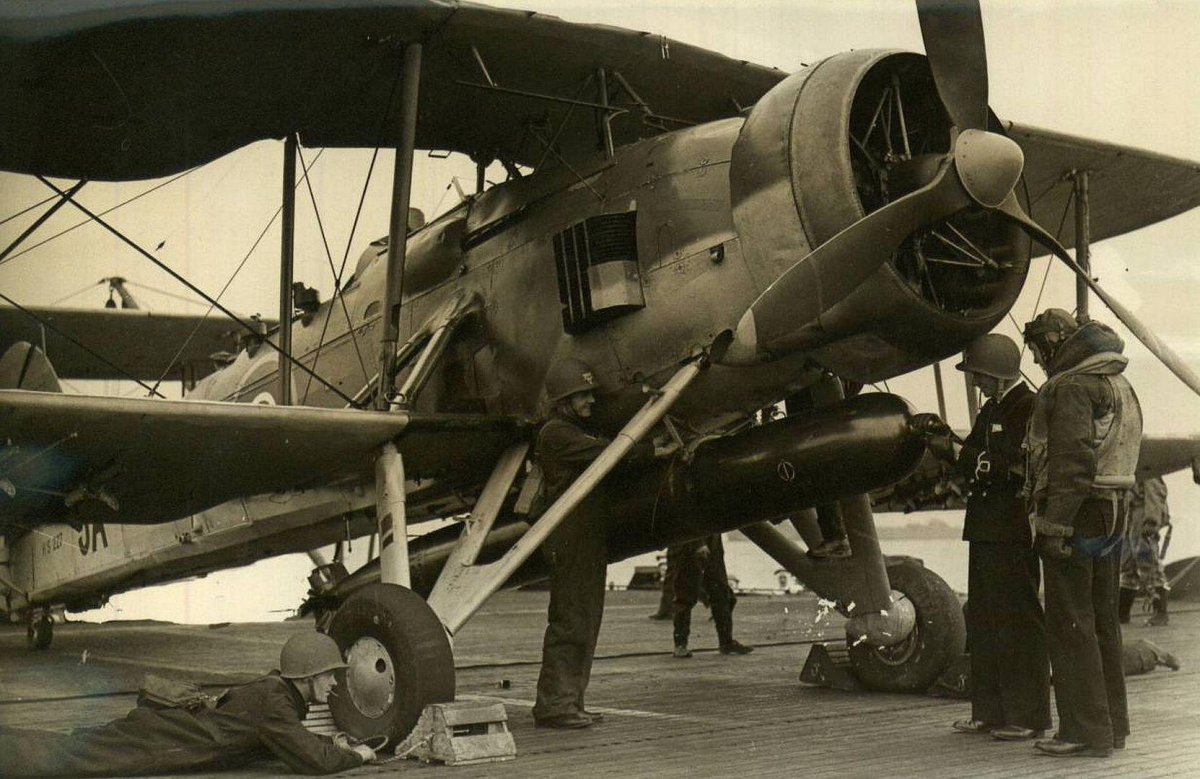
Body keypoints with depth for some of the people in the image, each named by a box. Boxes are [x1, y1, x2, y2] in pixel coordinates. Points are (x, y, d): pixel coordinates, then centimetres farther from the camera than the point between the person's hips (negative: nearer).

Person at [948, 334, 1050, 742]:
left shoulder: (1029, 408, -10)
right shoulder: (990, 410, 19)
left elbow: (1026, 466, -19)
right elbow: (969, 460, 15)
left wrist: (983, 463, -18)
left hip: (1013, 533, -9)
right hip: (985, 530, 9)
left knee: (1018, 620, -5)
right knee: (983, 620, 12)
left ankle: (1028, 715, 2)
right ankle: (989, 711, 19)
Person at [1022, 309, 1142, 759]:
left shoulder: (1071, 387, -13)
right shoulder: (1119, 385, 18)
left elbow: (1073, 460, -22)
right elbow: (1120, 456, 18)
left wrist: (1054, 524, -22)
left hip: (1076, 519, -10)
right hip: (1112, 518, 10)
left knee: (1071, 626, -5)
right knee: (1102, 623, 15)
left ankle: (1086, 731, -4)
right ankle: (1112, 723, 22)